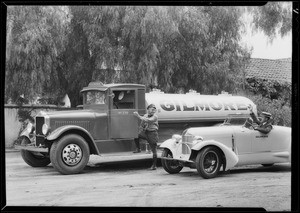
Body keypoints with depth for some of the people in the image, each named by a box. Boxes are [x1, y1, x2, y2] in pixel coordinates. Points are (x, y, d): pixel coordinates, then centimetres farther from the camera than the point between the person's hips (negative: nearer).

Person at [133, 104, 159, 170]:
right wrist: (140, 131, 15)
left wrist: (139, 116, -28)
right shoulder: (145, 115, 9)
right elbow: (142, 125, 20)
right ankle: (138, 149, -3)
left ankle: (154, 165, 9)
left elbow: (148, 120, -28)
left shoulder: (155, 117, -10)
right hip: (145, 132, 5)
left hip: (152, 133, -5)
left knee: (154, 150, -1)